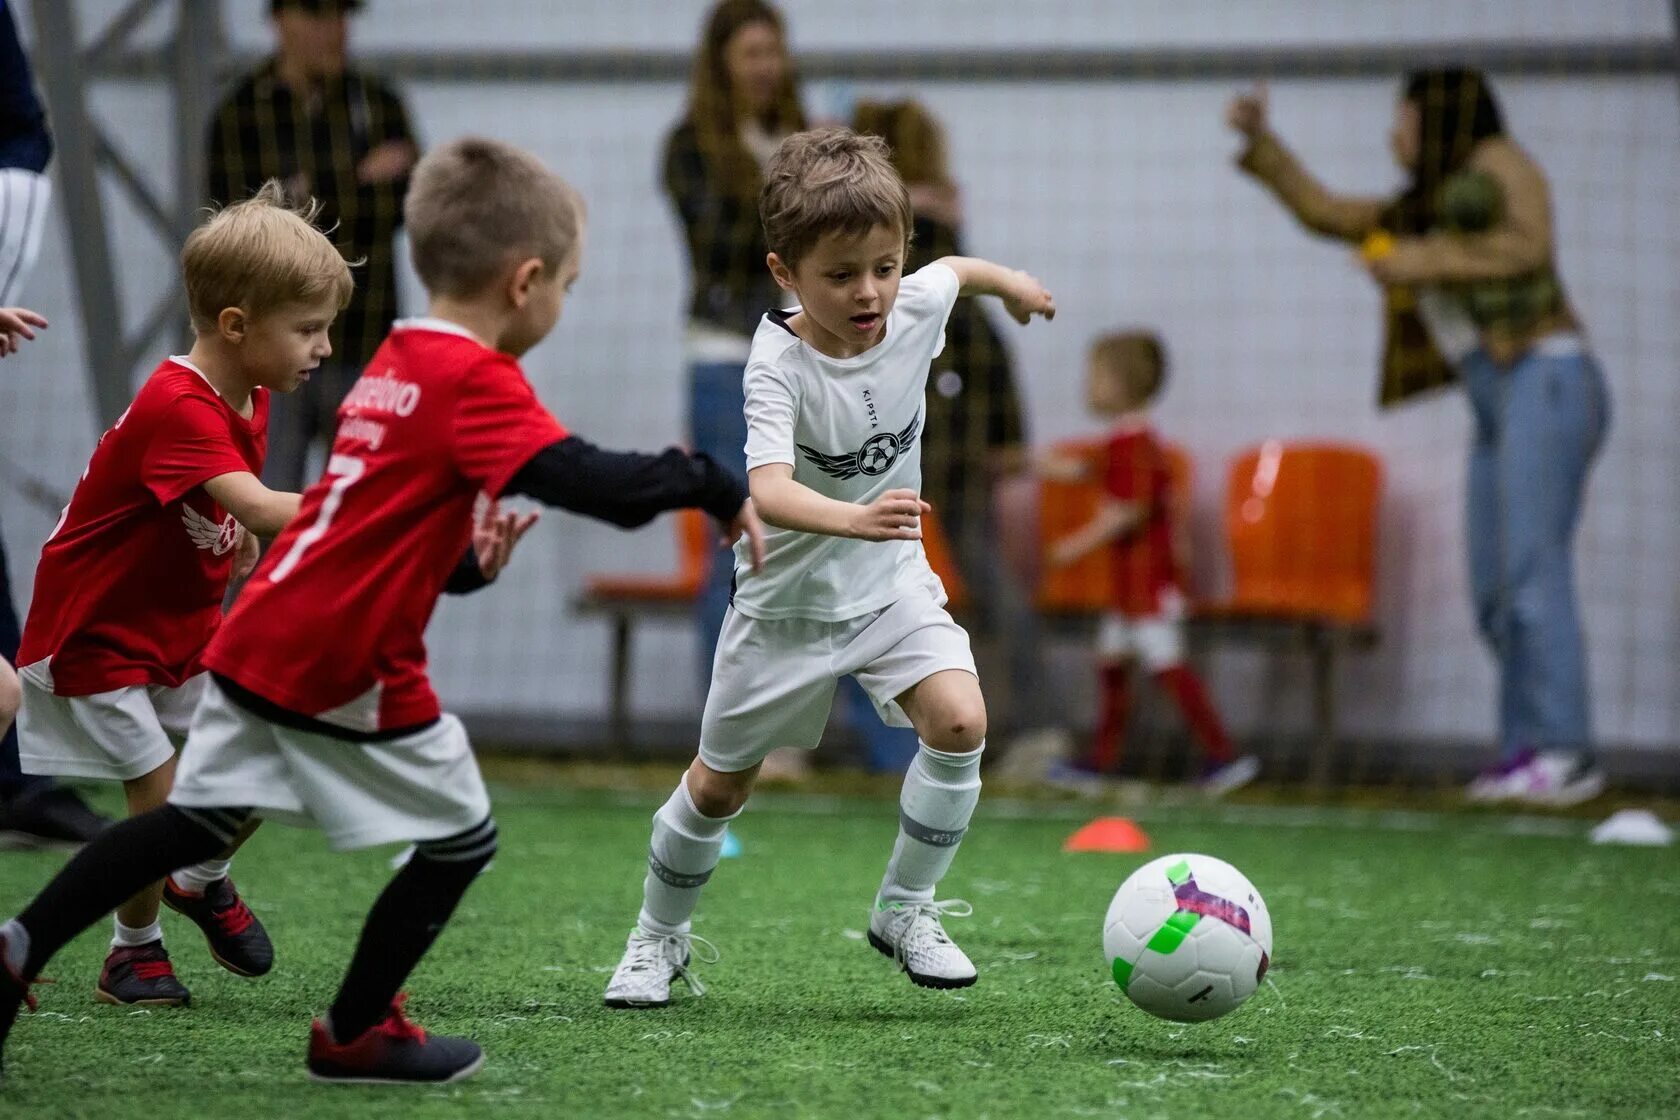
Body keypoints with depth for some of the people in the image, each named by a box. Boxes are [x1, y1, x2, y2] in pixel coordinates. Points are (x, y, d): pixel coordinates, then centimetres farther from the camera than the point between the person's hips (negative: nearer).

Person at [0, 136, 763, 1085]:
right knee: (460, 841, 10)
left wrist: (464, 561, 16)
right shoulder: (478, 382, -15)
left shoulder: (394, 366, 14)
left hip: (261, 642, 8)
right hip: (351, 672, -8)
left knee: (198, 821, 19)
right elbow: (591, 481, -28)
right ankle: (356, 1034, 19)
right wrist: (716, 489, -21)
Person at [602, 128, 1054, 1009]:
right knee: (720, 783, 10)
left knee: (959, 720, -21)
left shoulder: (915, 307, -14)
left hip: (892, 582, 3)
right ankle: (660, 936, 35)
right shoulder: (778, 367, -29)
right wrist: (852, 519, -63)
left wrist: (1012, 284, 32)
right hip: (789, 599, -3)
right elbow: (768, 490, -45)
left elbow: (954, 269, 12)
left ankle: (904, 910, -2)